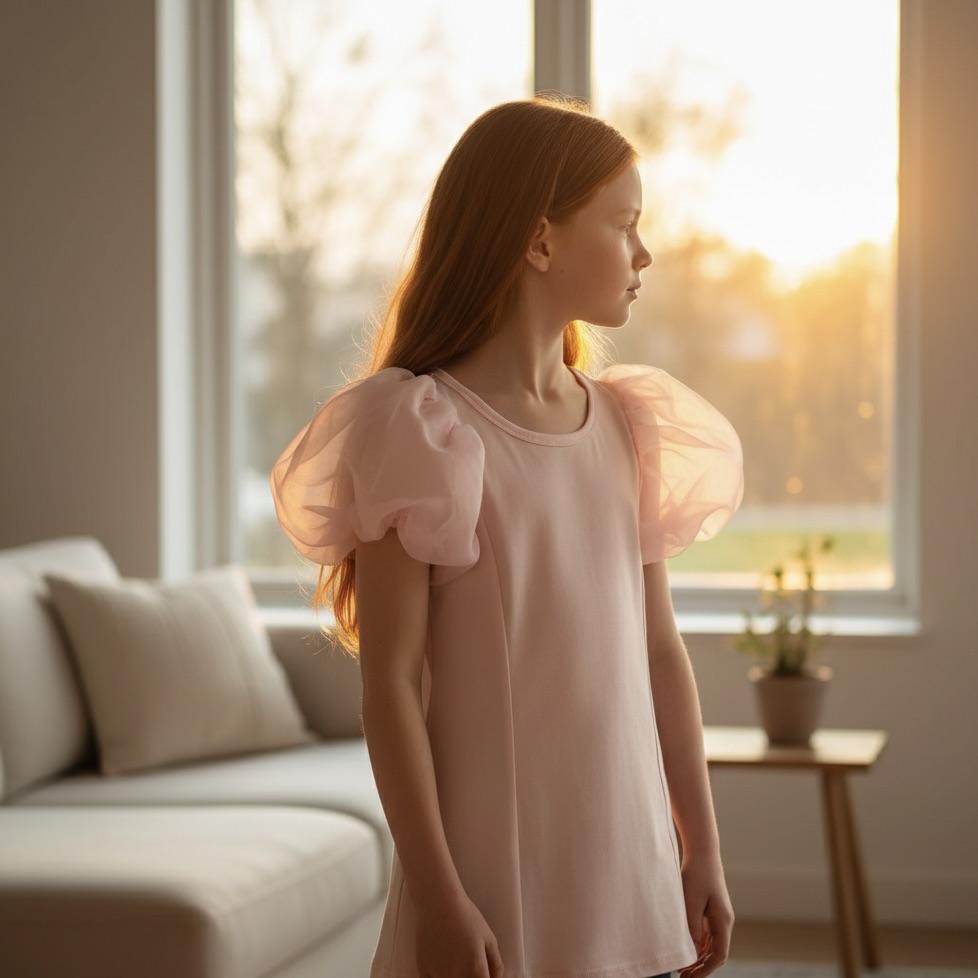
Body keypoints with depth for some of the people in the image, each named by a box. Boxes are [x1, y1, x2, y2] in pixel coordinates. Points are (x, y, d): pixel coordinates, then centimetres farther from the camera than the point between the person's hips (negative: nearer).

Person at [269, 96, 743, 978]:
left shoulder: (626, 427, 8)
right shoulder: (424, 432, -10)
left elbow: (659, 649, 12)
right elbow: (390, 683, -12)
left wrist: (703, 849, 12)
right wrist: (436, 897, -14)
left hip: (627, 865, 6)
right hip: (495, 875, -5)